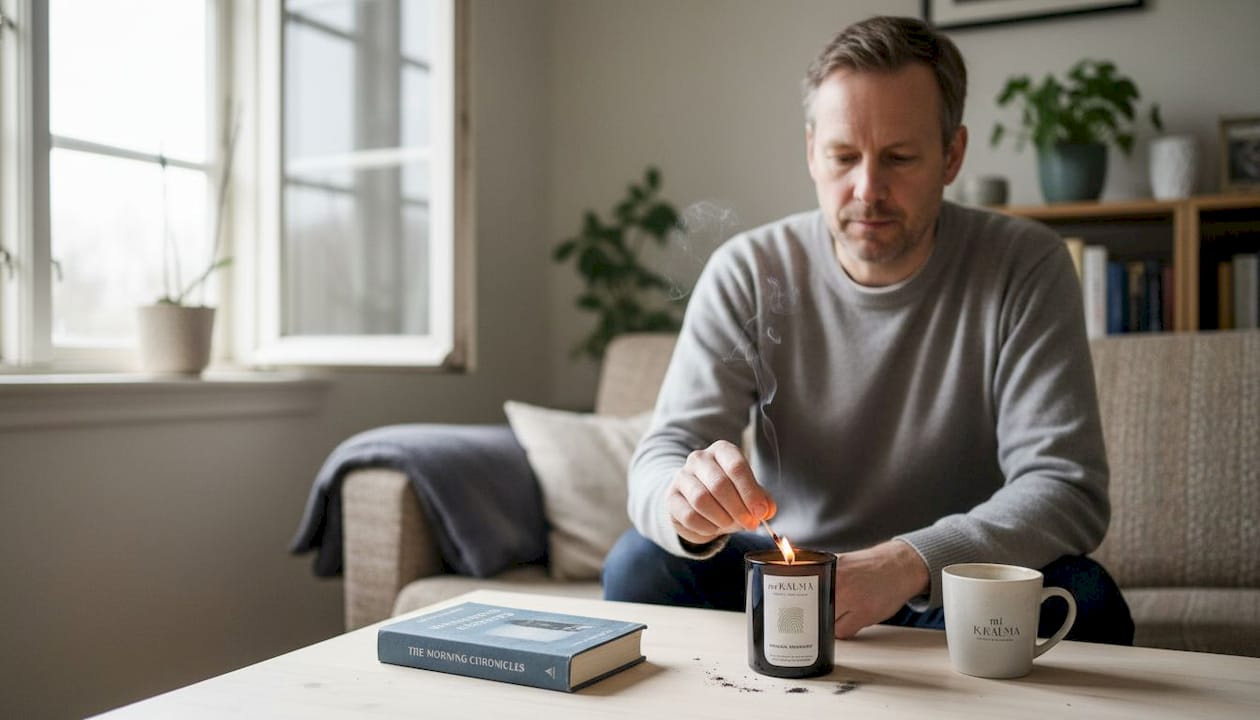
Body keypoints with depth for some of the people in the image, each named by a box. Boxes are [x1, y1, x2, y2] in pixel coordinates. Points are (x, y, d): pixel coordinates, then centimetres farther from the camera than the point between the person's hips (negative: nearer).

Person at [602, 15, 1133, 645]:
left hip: (955, 588, 0)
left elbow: (1070, 487, -18)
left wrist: (910, 563, -36)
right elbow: (661, 456, -13)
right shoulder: (746, 273, -8)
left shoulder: (1025, 267, -11)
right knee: (641, 564, -24)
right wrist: (688, 499, -39)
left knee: (1081, 597, -29)